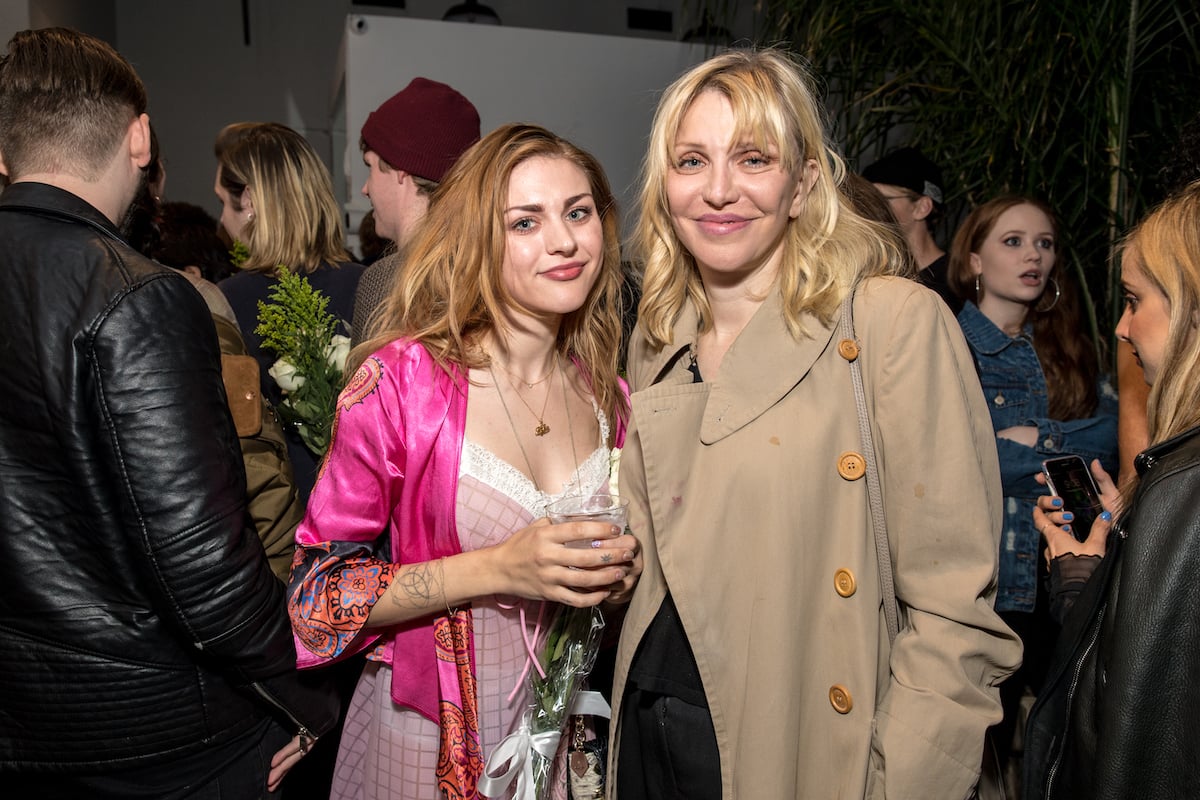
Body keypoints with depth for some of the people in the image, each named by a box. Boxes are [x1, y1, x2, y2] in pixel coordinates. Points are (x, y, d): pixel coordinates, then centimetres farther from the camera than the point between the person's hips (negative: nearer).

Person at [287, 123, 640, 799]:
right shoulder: (402, 380, -18)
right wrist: (496, 569, -26)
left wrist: (621, 571, -11)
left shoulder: (607, 397, -4)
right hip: (427, 743, -3)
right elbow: (320, 589, -14)